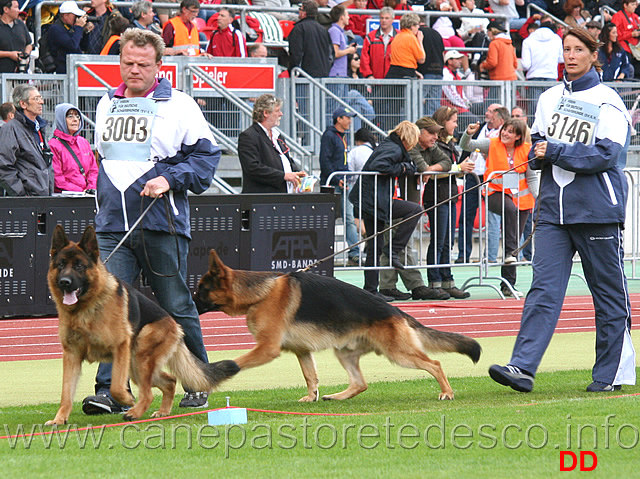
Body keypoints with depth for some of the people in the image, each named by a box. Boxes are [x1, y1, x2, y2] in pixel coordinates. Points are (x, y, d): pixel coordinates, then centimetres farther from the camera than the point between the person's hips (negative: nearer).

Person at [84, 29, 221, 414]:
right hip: (112, 226, 4)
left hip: (163, 225, -4)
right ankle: (111, 390, -12)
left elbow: (206, 154, -1)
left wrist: (170, 180, -14)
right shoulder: (106, 105, 16)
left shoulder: (179, 105, 0)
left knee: (177, 309, 5)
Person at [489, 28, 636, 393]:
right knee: (544, 288, -6)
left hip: (597, 210, -5)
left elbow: (607, 154, -14)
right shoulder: (550, 98, 13)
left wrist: (555, 152, -14)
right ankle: (522, 368, -15)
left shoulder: (607, 102, -5)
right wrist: (539, 154, -3)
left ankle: (611, 374, 13)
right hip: (554, 208, 5)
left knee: (609, 293, 4)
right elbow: (537, 144, 21)